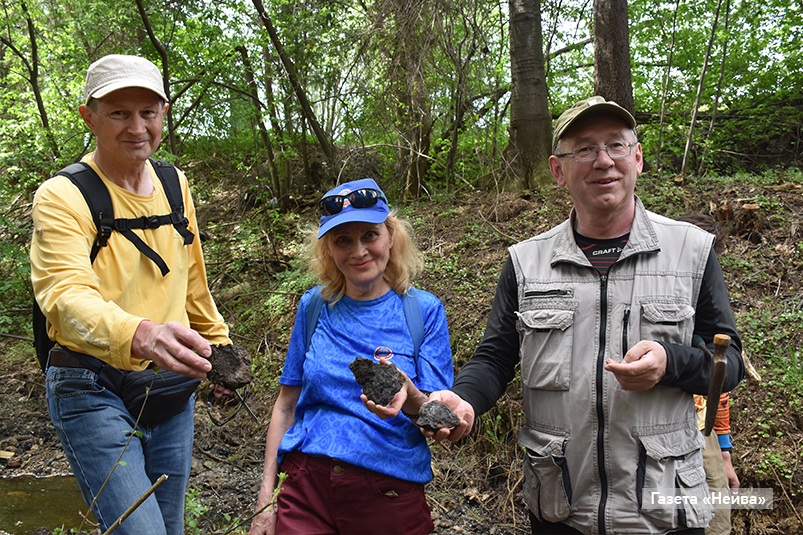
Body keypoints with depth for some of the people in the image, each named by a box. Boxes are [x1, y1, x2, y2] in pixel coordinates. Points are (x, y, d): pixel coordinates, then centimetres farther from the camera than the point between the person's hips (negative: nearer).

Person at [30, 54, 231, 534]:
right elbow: (68, 295, -29)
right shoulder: (61, 197, -13)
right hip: (94, 392, -5)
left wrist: (219, 345, 19)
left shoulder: (174, 185, 5)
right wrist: (141, 335, -48)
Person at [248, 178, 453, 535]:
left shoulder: (423, 310, -4)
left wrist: (409, 395, -30)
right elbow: (286, 406, 7)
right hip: (306, 487, 1)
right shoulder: (314, 306, 2)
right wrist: (266, 498, 3)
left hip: (390, 492, -1)